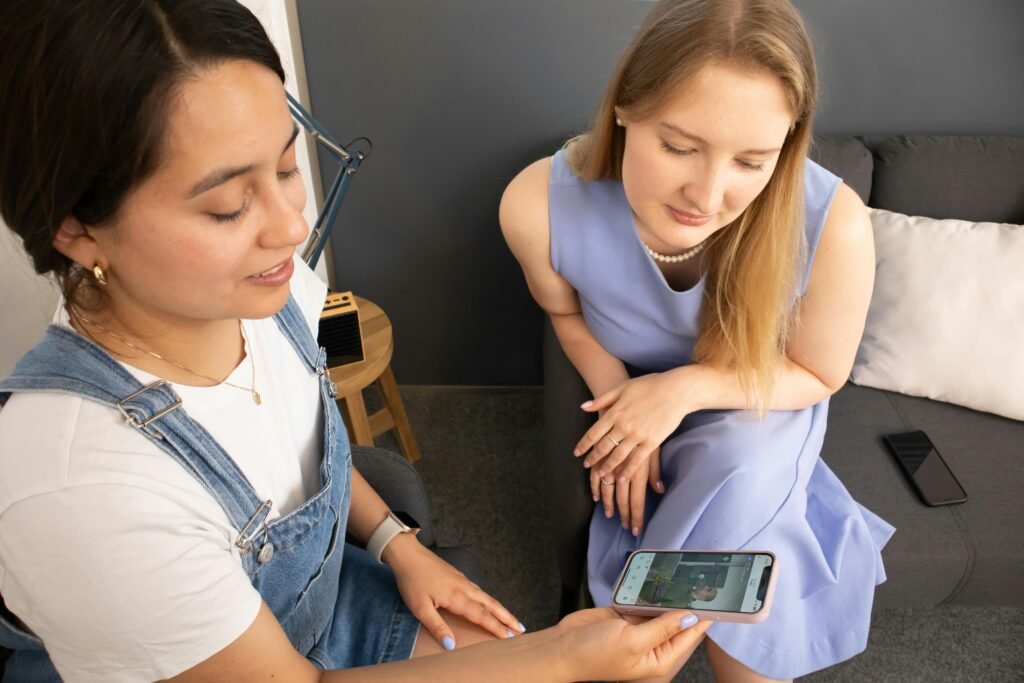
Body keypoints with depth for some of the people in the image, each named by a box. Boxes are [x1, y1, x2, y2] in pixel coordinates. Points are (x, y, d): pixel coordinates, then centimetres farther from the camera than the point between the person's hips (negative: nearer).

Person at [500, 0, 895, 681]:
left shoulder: (834, 224, -36)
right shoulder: (539, 204, -32)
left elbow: (819, 373, -15)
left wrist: (687, 389, -28)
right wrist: (619, 401, -19)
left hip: (762, 400, 0)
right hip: (636, 390, 1)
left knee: (735, 498, -26)